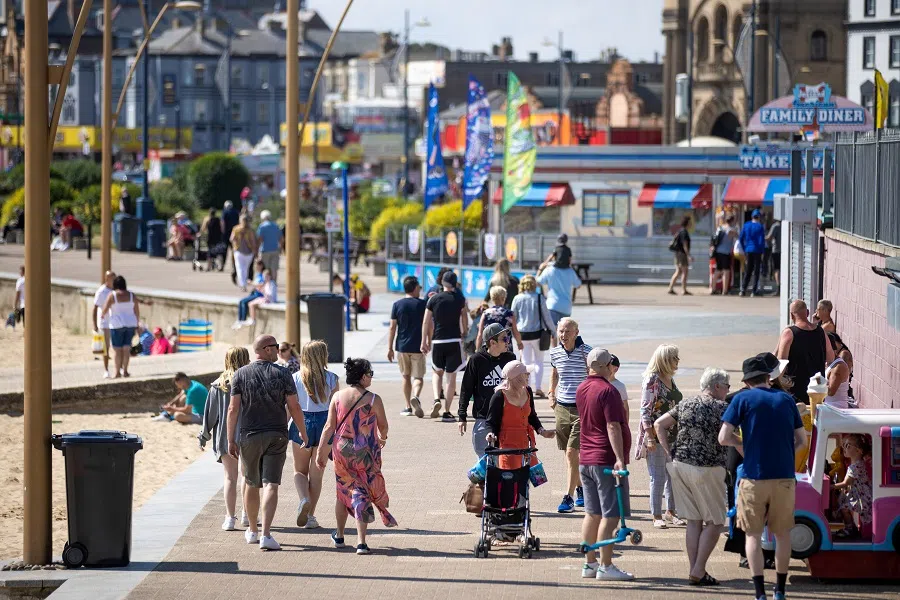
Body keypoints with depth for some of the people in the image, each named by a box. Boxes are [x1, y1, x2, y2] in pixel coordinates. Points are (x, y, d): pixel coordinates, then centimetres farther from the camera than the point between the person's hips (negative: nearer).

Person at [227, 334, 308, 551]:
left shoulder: (241, 374, 0)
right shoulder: (282, 374, -4)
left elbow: (233, 409, -4)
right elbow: (294, 407, -4)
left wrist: (231, 440, 0)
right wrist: (303, 432, 9)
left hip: (249, 436, 2)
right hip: (276, 436, -2)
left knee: (252, 485, 17)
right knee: (271, 485, -7)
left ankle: (252, 531, 32)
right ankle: (266, 534, -19)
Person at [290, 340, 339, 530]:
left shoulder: (296, 378, -4)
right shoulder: (331, 379, -4)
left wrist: (284, 429, 5)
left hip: (302, 423, 0)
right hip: (324, 423, 0)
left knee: (300, 471, 15)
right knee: (316, 473, 9)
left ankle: (304, 499, -15)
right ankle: (310, 516, 7)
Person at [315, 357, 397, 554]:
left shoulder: (338, 396, -3)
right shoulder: (373, 399, -10)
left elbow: (330, 426, -3)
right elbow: (383, 425, 3)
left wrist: (321, 451, 2)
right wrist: (383, 438, 25)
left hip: (342, 449, 3)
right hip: (365, 452, -3)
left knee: (343, 492, 19)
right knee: (362, 494, 2)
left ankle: (339, 536, 31)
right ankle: (361, 542, -6)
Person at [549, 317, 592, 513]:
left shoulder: (586, 352, -11)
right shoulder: (554, 352, 4)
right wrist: (551, 393, 17)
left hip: (581, 408, -5)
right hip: (562, 407, 5)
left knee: (572, 453, -12)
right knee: (569, 455, 13)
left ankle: (568, 497, -11)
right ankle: (580, 489, 30)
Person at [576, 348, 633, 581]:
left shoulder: (581, 389, 11)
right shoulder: (607, 391, -16)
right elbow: (613, 426, -23)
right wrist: (619, 458, -28)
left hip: (585, 460, 9)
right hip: (606, 461, -9)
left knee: (592, 514, 13)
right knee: (610, 515, -5)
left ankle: (589, 564, 16)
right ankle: (605, 566, -7)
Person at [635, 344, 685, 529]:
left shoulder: (670, 380, 11)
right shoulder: (652, 380, -13)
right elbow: (645, 410, -15)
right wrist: (650, 437, -20)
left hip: (673, 436, 8)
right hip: (656, 436, -8)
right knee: (658, 477, -3)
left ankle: (670, 513, 20)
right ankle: (656, 516, 4)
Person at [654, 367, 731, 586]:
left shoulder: (685, 404, 11)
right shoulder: (722, 408, -7)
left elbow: (659, 424, 11)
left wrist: (669, 453, 9)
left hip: (680, 466, 6)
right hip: (706, 470, -6)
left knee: (693, 521, 13)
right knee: (714, 522, 4)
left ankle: (695, 571, 12)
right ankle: (698, 571, -3)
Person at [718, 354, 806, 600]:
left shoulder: (743, 399, -1)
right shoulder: (786, 400, 8)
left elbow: (723, 438, -7)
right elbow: (802, 440, 12)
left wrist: (742, 443, 11)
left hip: (754, 477, -2)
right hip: (785, 478, 3)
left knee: (753, 534, 7)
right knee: (782, 534, 16)